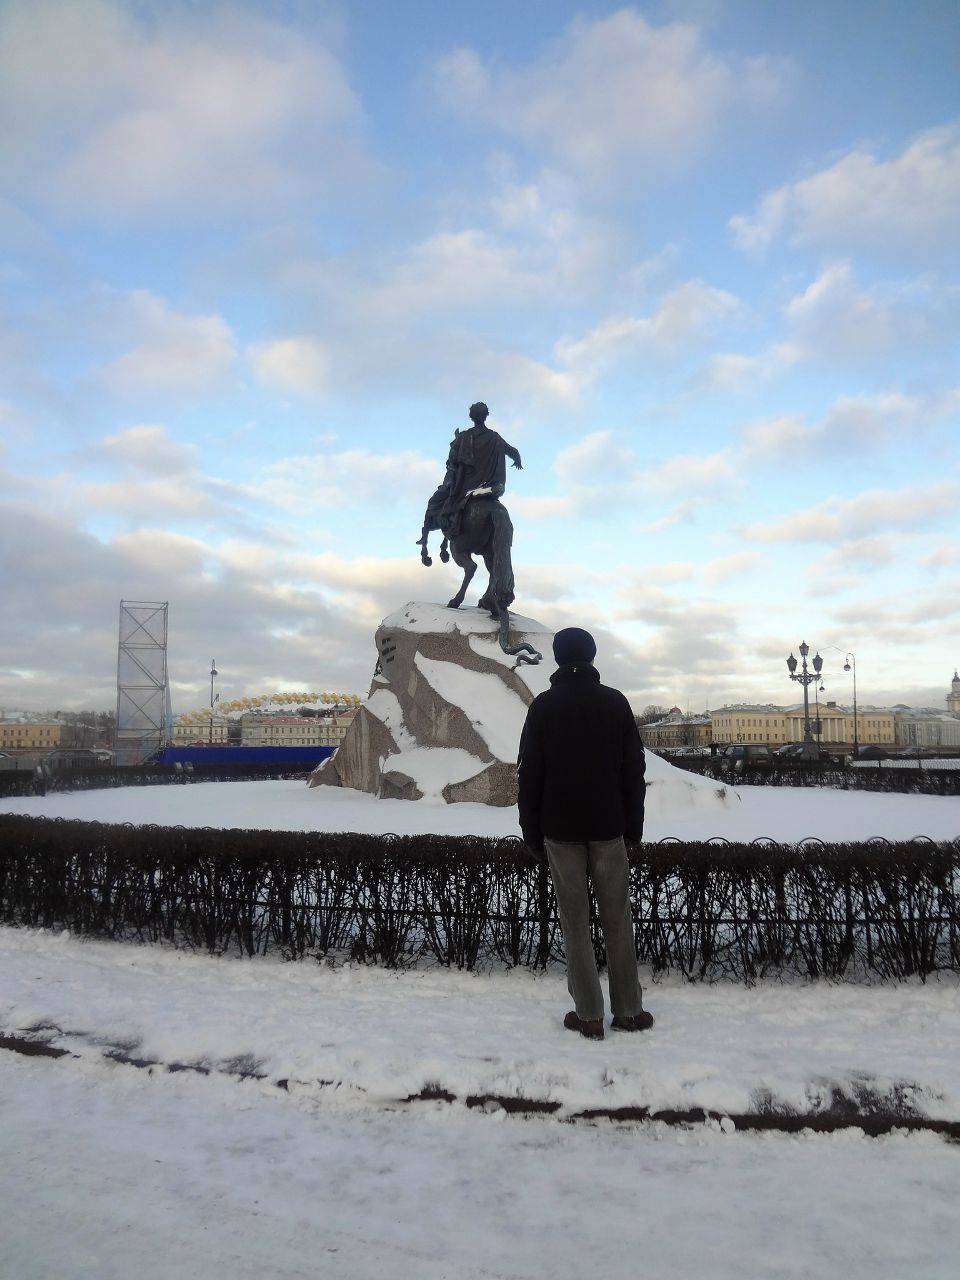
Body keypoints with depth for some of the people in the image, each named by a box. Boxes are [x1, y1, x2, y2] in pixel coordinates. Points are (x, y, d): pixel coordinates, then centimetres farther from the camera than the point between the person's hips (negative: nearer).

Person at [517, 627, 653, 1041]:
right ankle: (628, 1010, 15)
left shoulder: (543, 706, -3)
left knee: (575, 921, 5)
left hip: (560, 828, -1)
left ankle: (589, 1015, 9)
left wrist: (531, 832, 5)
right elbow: (634, 769, 3)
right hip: (607, 826, 1)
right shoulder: (615, 702, 0)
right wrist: (633, 824, 11)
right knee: (617, 919, 9)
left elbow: (529, 774, -2)